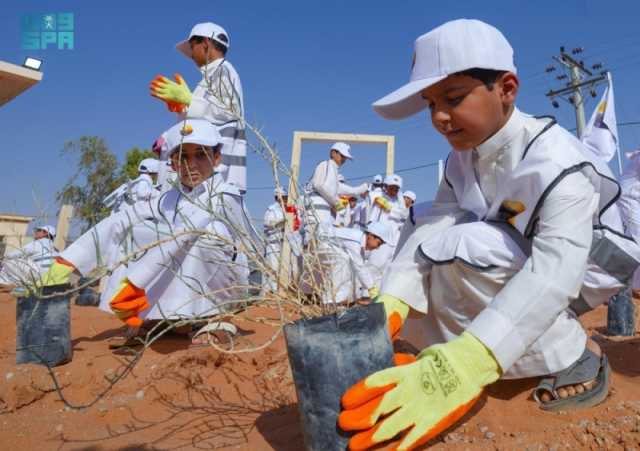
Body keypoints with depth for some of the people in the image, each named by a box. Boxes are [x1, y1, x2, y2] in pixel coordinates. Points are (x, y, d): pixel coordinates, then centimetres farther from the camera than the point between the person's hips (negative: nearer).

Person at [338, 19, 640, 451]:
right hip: (513, 260, 7)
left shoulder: (555, 162, -31)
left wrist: (463, 365, -55)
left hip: (581, 267, -6)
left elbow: (552, 273, -42)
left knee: (462, 249, -33)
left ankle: (575, 357, -13)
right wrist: (389, 307, -38)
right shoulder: (463, 156, -9)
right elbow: (435, 222, -22)